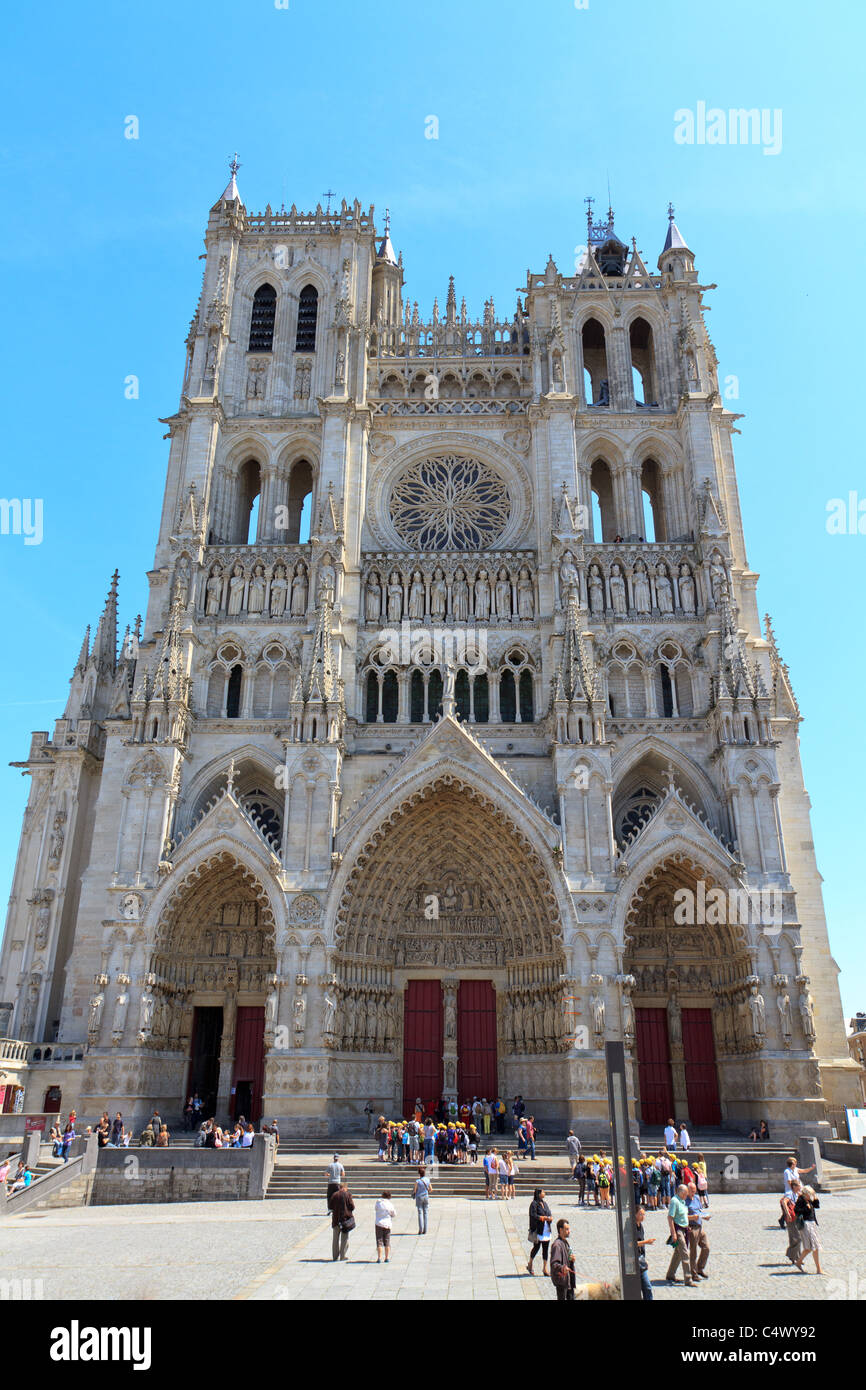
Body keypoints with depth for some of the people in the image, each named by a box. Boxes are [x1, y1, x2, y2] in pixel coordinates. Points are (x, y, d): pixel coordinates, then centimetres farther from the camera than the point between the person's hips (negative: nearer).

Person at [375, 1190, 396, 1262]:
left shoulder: (378, 1202, -6)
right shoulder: (390, 1204, -6)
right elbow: (394, 1214, 4)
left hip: (379, 1223, -1)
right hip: (387, 1224, 1)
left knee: (379, 1241, 3)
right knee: (387, 1241, 11)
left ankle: (379, 1258, -1)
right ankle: (387, 1258, 12)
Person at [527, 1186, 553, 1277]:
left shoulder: (544, 1203, 14)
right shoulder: (534, 1204, -10)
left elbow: (550, 1213, 13)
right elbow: (534, 1216, -18)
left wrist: (550, 1217, -10)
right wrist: (544, 1218, -22)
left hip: (546, 1230, 7)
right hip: (538, 1230, -7)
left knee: (545, 1249, 6)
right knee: (536, 1247, 2)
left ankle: (545, 1268, 13)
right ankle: (530, 1265, 22)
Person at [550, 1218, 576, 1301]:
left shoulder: (565, 1242, 11)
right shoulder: (557, 1245, -20)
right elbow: (554, 1263, -28)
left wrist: (571, 1259, 3)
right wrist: (562, 1268, -46)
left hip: (568, 1277, 9)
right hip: (561, 1278, -9)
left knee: (571, 1297, 17)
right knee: (561, 1298, -1)